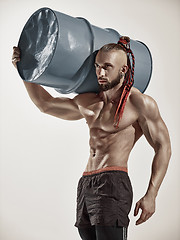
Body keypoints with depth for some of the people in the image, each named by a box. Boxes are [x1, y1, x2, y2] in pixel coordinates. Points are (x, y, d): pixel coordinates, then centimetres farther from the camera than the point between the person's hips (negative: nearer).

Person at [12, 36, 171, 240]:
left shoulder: (140, 103, -3)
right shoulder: (87, 102, 15)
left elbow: (163, 147, -4)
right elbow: (46, 104, 25)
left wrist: (150, 195, -12)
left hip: (113, 184, -7)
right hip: (85, 185, 7)